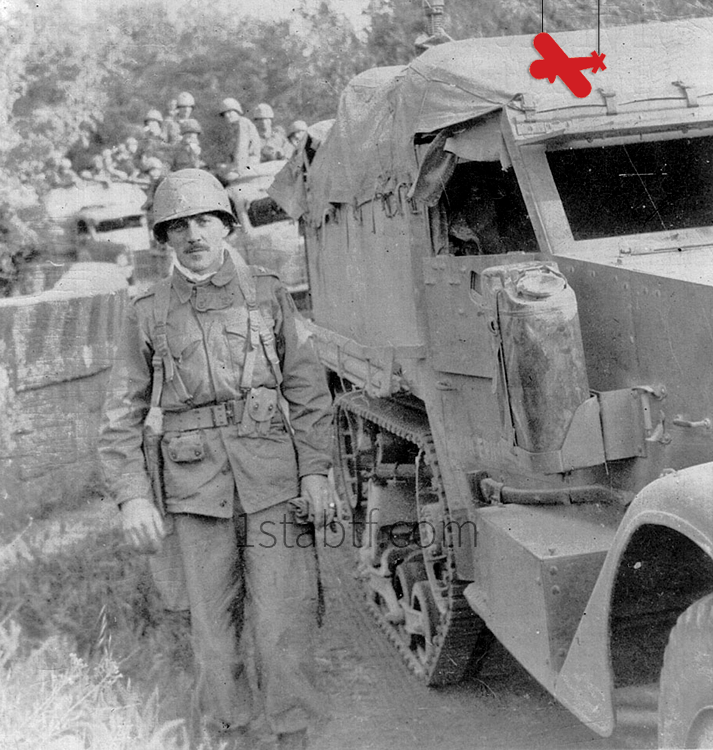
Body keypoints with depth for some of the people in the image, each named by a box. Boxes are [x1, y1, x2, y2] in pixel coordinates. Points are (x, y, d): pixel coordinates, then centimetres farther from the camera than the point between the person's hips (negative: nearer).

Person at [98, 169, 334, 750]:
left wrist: (315, 470, -3)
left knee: (282, 618, 0)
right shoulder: (149, 314, 6)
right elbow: (122, 415, 6)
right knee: (213, 621, 8)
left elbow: (307, 388, 5)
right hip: (193, 489, 1)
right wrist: (132, 495, -4)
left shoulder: (268, 294, 6)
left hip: (273, 481, -1)